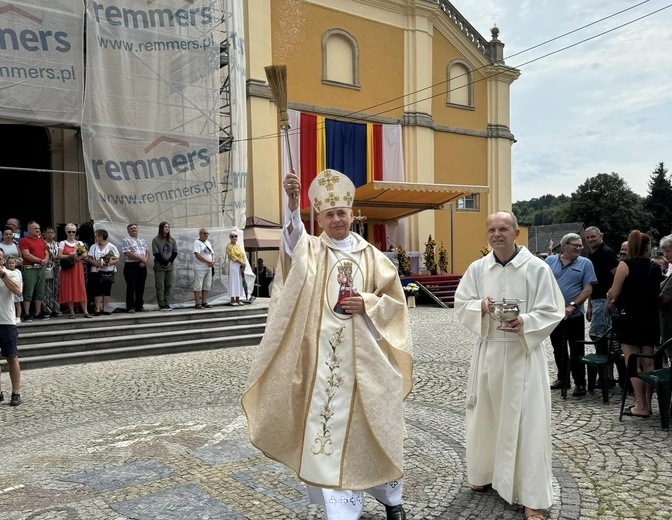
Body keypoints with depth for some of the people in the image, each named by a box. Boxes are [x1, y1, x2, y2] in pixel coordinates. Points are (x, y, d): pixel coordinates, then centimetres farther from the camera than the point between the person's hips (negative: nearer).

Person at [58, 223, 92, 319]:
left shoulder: (80, 243, 12)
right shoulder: (62, 243, 5)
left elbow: (86, 256, 7)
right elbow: (59, 256, -6)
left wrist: (79, 256, -13)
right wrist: (70, 255, -15)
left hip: (78, 268, 1)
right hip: (67, 268, -1)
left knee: (81, 289, -3)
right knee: (69, 289, -1)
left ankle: (85, 311, -4)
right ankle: (72, 312, 5)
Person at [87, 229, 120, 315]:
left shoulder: (111, 247, 0)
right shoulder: (93, 247, 9)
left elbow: (117, 260, -5)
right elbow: (90, 259, 4)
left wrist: (107, 264, -20)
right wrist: (97, 264, -15)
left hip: (108, 272, -1)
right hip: (96, 272, 1)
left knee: (107, 290, 2)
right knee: (97, 291, -1)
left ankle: (105, 308, 7)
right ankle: (97, 309, 1)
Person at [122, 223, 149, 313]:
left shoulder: (142, 240, 18)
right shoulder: (126, 240, -2)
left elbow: (147, 252, 12)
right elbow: (128, 254, -13)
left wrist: (145, 260, -8)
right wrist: (141, 258, -13)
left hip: (142, 266, 6)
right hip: (131, 265, -6)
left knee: (141, 287, 8)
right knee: (131, 287, -3)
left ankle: (139, 306, 16)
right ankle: (130, 307, 2)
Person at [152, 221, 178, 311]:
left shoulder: (172, 240, 12)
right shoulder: (156, 240, 0)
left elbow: (175, 252, 5)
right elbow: (156, 253, -8)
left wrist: (169, 262, -8)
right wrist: (164, 263, -12)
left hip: (170, 267, 4)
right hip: (159, 267, -4)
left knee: (169, 286, 4)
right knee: (160, 287, -2)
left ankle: (167, 304, 10)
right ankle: (161, 305, 1)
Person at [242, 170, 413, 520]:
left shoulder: (371, 256, 7)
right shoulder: (309, 250, 1)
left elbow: (394, 299, 9)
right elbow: (292, 237, -22)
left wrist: (369, 304, -11)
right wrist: (291, 204, -41)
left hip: (365, 358, 2)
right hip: (323, 358, -1)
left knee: (371, 426, 13)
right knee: (328, 429, 0)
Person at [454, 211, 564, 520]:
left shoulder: (537, 268, -8)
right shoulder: (477, 269, 3)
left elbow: (552, 311, -7)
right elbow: (461, 304, 6)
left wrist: (525, 323, -24)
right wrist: (480, 307, -15)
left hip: (523, 353, -4)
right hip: (487, 352, 4)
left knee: (526, 420, -2)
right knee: (486, 415, 13)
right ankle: (487, 473, 35)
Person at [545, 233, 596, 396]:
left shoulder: (585, 263, 0)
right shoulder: (550, 261, 5)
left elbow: (588, 289, -6)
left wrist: (572, 306, -15)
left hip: (574, 315, -3)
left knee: (577, 352, 1)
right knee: (558, 349, 15)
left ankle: (580, 383, 11)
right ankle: (562, 378, 29)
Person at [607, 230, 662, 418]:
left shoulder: (625, 265, -9)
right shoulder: (656, 267, 5)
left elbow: (614, 293, -12)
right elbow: (658, 293, 12)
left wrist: (611, 302, 8)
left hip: (630, 317, -5)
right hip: (651, 318, 5)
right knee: (648, 363, 11)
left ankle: (641, 406, 1)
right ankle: (647, 404, 16)